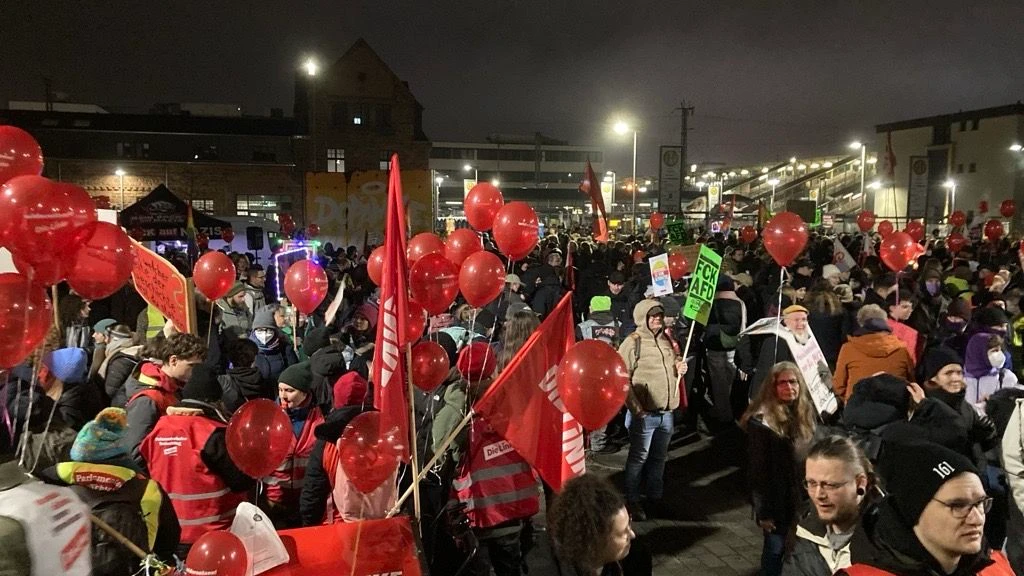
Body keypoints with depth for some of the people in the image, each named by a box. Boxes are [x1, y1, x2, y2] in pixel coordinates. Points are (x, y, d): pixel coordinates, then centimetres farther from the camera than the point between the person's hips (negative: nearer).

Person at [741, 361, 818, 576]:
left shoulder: (805, 413, 4)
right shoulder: (761, 421, -17)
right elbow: (758, 470, -15)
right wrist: (762, 510, -14)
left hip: (802, 498, 6)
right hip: (777, 501, -6)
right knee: (776, 550, 7)